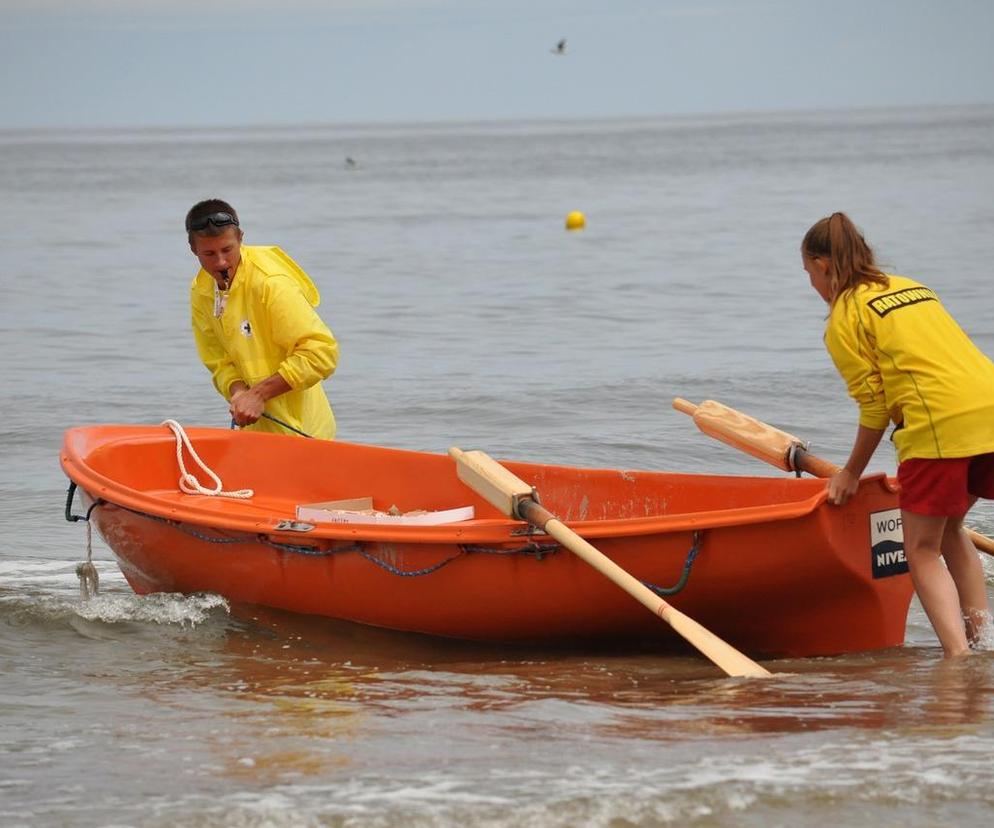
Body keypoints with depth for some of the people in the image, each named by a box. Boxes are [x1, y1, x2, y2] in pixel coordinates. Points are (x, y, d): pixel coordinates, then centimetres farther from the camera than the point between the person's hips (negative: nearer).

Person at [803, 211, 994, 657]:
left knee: (923, 550, 2)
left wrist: (852, 473, 14)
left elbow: (874, 407, 0)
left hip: (942, 424, -7)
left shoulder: (844, 317, 3)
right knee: (949, 529, 24)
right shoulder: (910, 287, 25)